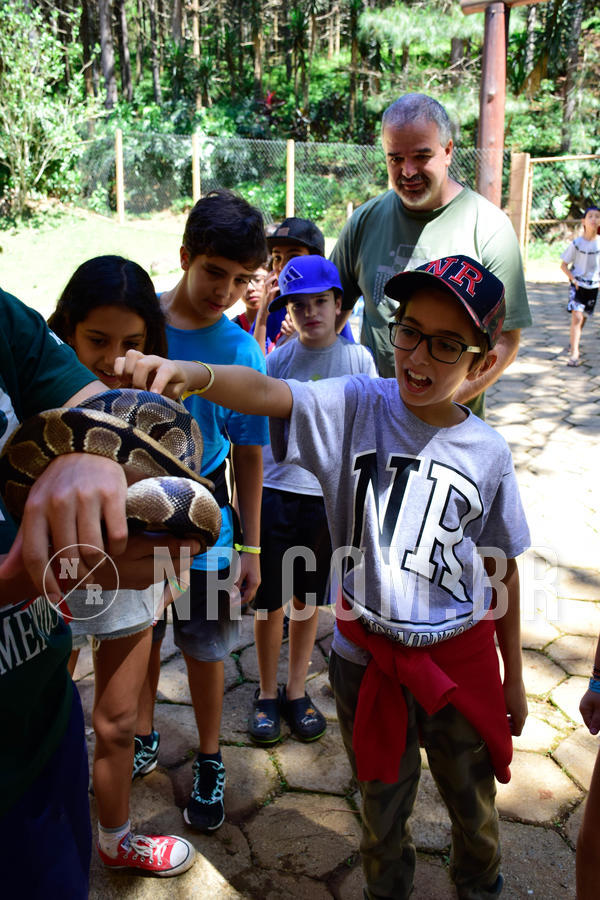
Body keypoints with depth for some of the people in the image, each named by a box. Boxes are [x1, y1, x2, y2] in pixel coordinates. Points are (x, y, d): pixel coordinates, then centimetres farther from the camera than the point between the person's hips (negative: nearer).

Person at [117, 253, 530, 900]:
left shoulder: (487, 453, -9)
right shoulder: (356, 407, -14)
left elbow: (501, 570, 1)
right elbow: (267, 393, -33)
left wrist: (514, 675, 10)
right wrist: (190, 374, -54)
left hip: (462, 658, 1)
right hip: (367, 657, -1)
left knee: (473, 804, 24)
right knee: (381, 804, 23)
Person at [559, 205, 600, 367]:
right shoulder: (577, 243, -10)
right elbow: (563, 265, -3)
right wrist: (573, 279, -14)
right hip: (578, 284, -4)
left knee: (583, 318, 15)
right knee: (577, 317, -17)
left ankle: (574, 345, 38)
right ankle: (574, 354, -18)